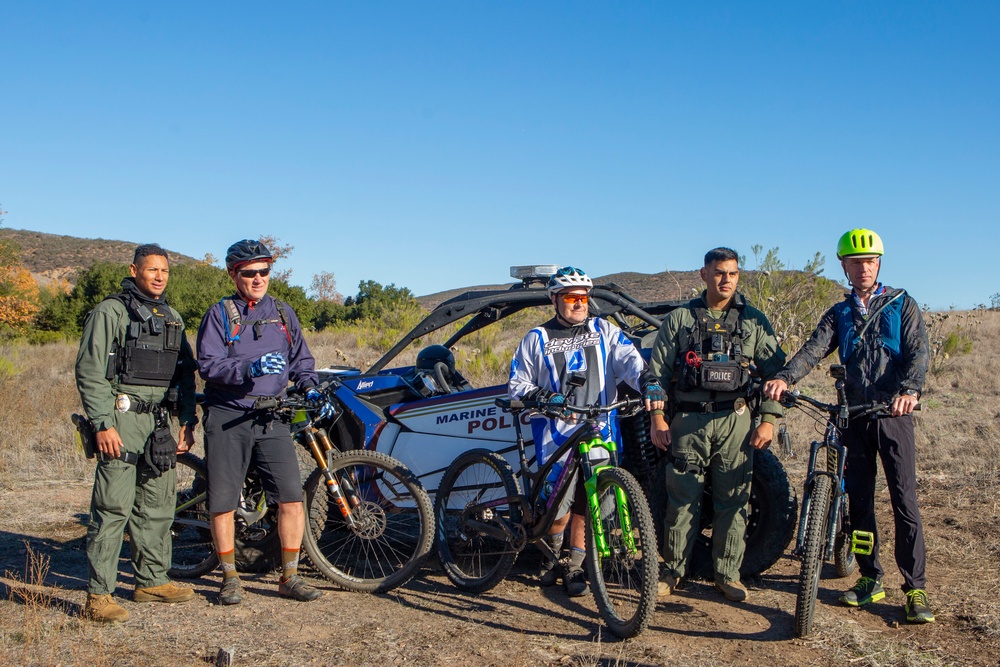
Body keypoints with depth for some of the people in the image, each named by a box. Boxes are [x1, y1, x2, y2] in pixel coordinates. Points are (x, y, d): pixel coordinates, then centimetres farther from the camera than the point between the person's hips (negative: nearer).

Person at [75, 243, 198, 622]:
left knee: (159, 505, 11)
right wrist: (103, 424, -17)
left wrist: (188, 420, 12)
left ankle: (152, 581, 24)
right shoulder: (110, 312, -4)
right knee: (114, 507, -9)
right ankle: (98, 596, -5)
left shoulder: (172, 318, 17)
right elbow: (89, 371, -10)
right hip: (120, 419, -7)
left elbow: (186, 373, 21)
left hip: (158, 421, 7)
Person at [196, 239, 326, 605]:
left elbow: (301, 359, 19)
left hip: (271, 418, 3)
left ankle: (290, 577, 7)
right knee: (223, 503, 2)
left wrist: (309, 387, 0)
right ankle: (230, 577, 19)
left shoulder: (283, 313, 14)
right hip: (227, 418, -2)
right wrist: (248, 369, -25)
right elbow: (208, 364, -10)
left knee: (292, 497, -6)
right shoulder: (219, 314, 1)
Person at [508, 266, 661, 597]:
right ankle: (552, 552, 24)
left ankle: (575, 569, 18)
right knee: (560, 505, -5)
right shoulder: (537, 339, 11)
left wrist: (647, 382, -24)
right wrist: (542, 395, -11)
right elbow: (516, 384, 10)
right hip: (556, 437, -1)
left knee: (585, 505, 3)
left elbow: (629, 359, -2)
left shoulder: (604, 331, 13)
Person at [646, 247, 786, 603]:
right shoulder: (678, 319, 9)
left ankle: (728, 574, 13)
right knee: (682, 499, 0)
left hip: (735, 420, 1)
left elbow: (774, 371, 8)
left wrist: (768, 420, -1)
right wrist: (657, 418, -2)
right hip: (688, 420, 0)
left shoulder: (754, 321, 11)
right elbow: (657, 371, 7)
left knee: (733, 499, 2)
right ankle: (672, 571, 11)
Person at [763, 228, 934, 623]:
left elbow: (919, 352, -8)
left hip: (893, 415, -3)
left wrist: (909, 390, -29)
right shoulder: (838, 315, 12)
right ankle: (870, 579, 18)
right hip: (853, 415, 3)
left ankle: (916, 588, 0)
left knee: (904, 501, -6)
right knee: (859, 501, 7)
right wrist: (784, 378, -25)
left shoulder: (902, 305, 6)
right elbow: (814, 350, -5)